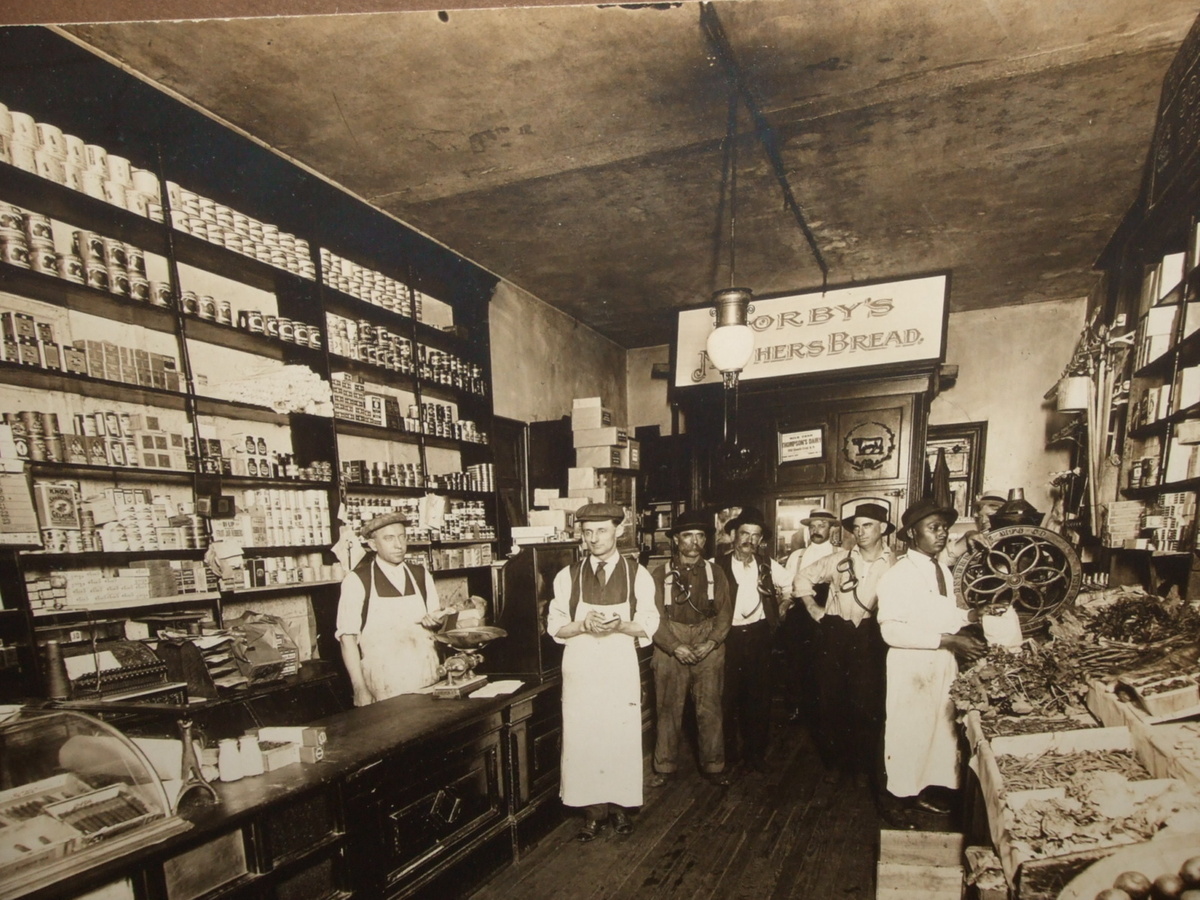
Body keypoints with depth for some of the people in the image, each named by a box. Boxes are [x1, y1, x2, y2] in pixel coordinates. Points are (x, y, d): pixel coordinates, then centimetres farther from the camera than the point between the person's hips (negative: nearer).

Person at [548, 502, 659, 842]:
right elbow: (555, 626, 2)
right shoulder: (567, 576, 0)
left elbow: (648, 625, 0)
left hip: (621, 669, 0)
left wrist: (619, 625, -19)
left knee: (623, 738, 7)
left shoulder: (638, 575, -1)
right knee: (581, 740, 4)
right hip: (580, 670, 1)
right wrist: (584, 625, -18)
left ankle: (619, 805, 28)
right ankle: (592, 810, 23)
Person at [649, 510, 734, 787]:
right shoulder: (660, 574, 2)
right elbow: (655, 616, -3)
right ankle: (664, 767, 19)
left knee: (710, 711, 5)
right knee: (669, 710, 5)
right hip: (670, 650, -1)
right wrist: (676, 647, -13)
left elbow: (725, 613, 4)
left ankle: (713, 766, 21)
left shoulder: (715, 574, 8)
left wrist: (710, 643, -10)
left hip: (708, 651, 1)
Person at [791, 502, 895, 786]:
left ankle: (863, 765, 26)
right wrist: (811, 606, 8)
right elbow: (804, 576, 13)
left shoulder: (893, 563, -2)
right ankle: (833, 760, 30)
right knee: (831, 698, 11)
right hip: (834, 633, 2)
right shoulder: (839, 559, 3)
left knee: (867, 703, 5)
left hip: (870, 637, -2)